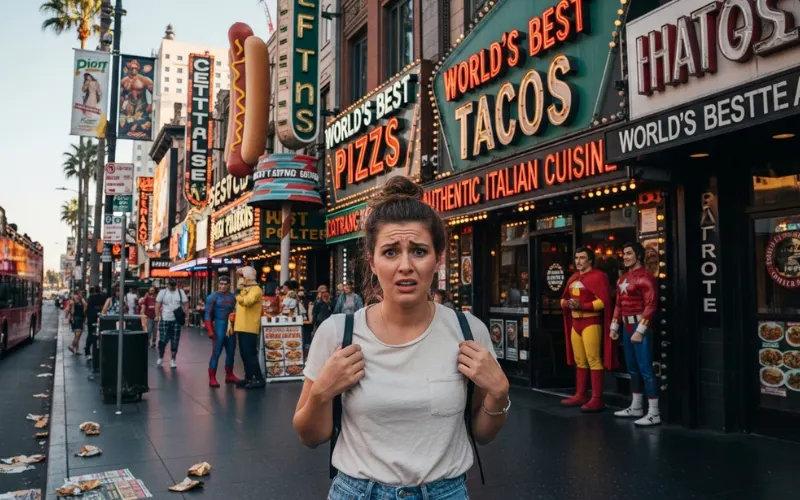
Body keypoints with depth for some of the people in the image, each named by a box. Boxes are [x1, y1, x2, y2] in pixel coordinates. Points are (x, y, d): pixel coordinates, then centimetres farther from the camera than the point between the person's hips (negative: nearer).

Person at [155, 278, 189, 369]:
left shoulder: (180, 292, 5)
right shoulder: (163, 292, 3)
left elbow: (186, 304, 4)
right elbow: (158, 304, 0)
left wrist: (186, 315, -5)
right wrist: (157, 315, -10)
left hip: (177, 320, 1)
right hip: (164, 319, -1)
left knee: (175, 341, 4)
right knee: (163, 340, 0)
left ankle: (173, 360, 14)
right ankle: (160, 358, 20)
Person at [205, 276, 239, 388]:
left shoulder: (233, 297, 8)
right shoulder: (213, 297, -6)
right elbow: (208, 314, -9)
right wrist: (210, 331, -15)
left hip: (231, 327, 5)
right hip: (219, 326, -5)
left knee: (231, 352, 12)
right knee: (216, 353, -6)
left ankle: (229, 375, 25)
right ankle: (212, 378, -1)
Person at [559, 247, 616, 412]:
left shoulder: (598, 276, -8)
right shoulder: (572, 278, 17)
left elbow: (603, 301, -17)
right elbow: (563, 299, 21)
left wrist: (582, 306, -22)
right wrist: (567, 304, -2)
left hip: (591, 322, -8)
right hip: (575, 322, 8)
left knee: (594, 360, -8)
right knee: (579, 361, 12)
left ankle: (597, 399, -5)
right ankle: (581, 395, 20)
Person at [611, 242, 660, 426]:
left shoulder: (646, 277, -11)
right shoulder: (622, 279, 15)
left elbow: (650, 306, -18)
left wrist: (640, 330, -21)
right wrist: (614, 326, 15)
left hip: (641, 327, -9)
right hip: (627, 326, 9)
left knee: (645, 369, -9)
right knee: (632, 369, 15)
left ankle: (654, 413, -4)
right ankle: (636, 408, 26)